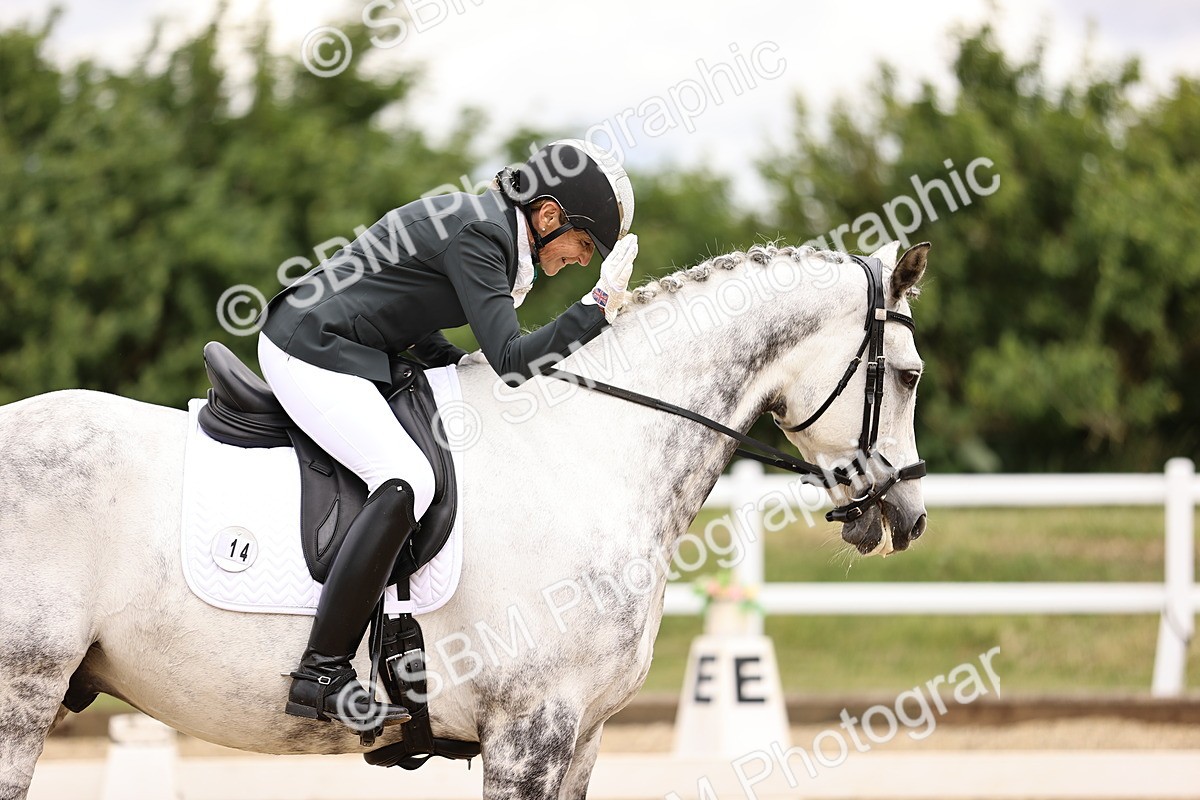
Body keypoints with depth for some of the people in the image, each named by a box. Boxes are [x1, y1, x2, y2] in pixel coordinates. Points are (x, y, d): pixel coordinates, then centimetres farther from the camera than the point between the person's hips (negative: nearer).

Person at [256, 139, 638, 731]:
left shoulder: (487, 221, 13)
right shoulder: (478, 234, -18)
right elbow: (511, 359, -24)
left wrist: (462, 366, 9)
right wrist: (600, 304, -18)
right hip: (312, 353, -11)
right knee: (406, 482, -27)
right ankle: (321, 676, -28)